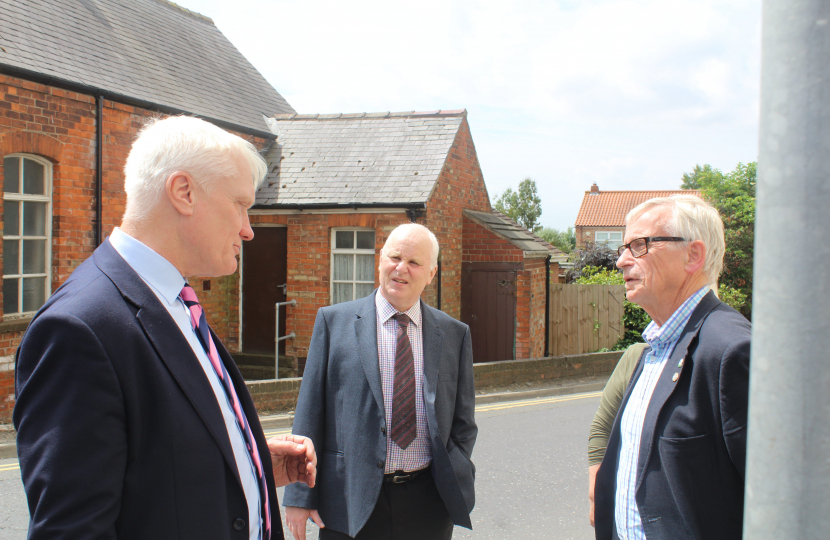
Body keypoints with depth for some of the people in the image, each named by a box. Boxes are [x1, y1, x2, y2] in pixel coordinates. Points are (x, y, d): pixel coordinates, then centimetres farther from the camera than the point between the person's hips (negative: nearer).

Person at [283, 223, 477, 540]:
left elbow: (463, 421, 10)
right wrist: (300, 496, -4)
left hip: (428, 503, 2)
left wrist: (455, 487, -2)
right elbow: (310, 411, -1)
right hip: (351, 505, -2)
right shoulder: (333, 321, 0)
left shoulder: (455, 334, 5)